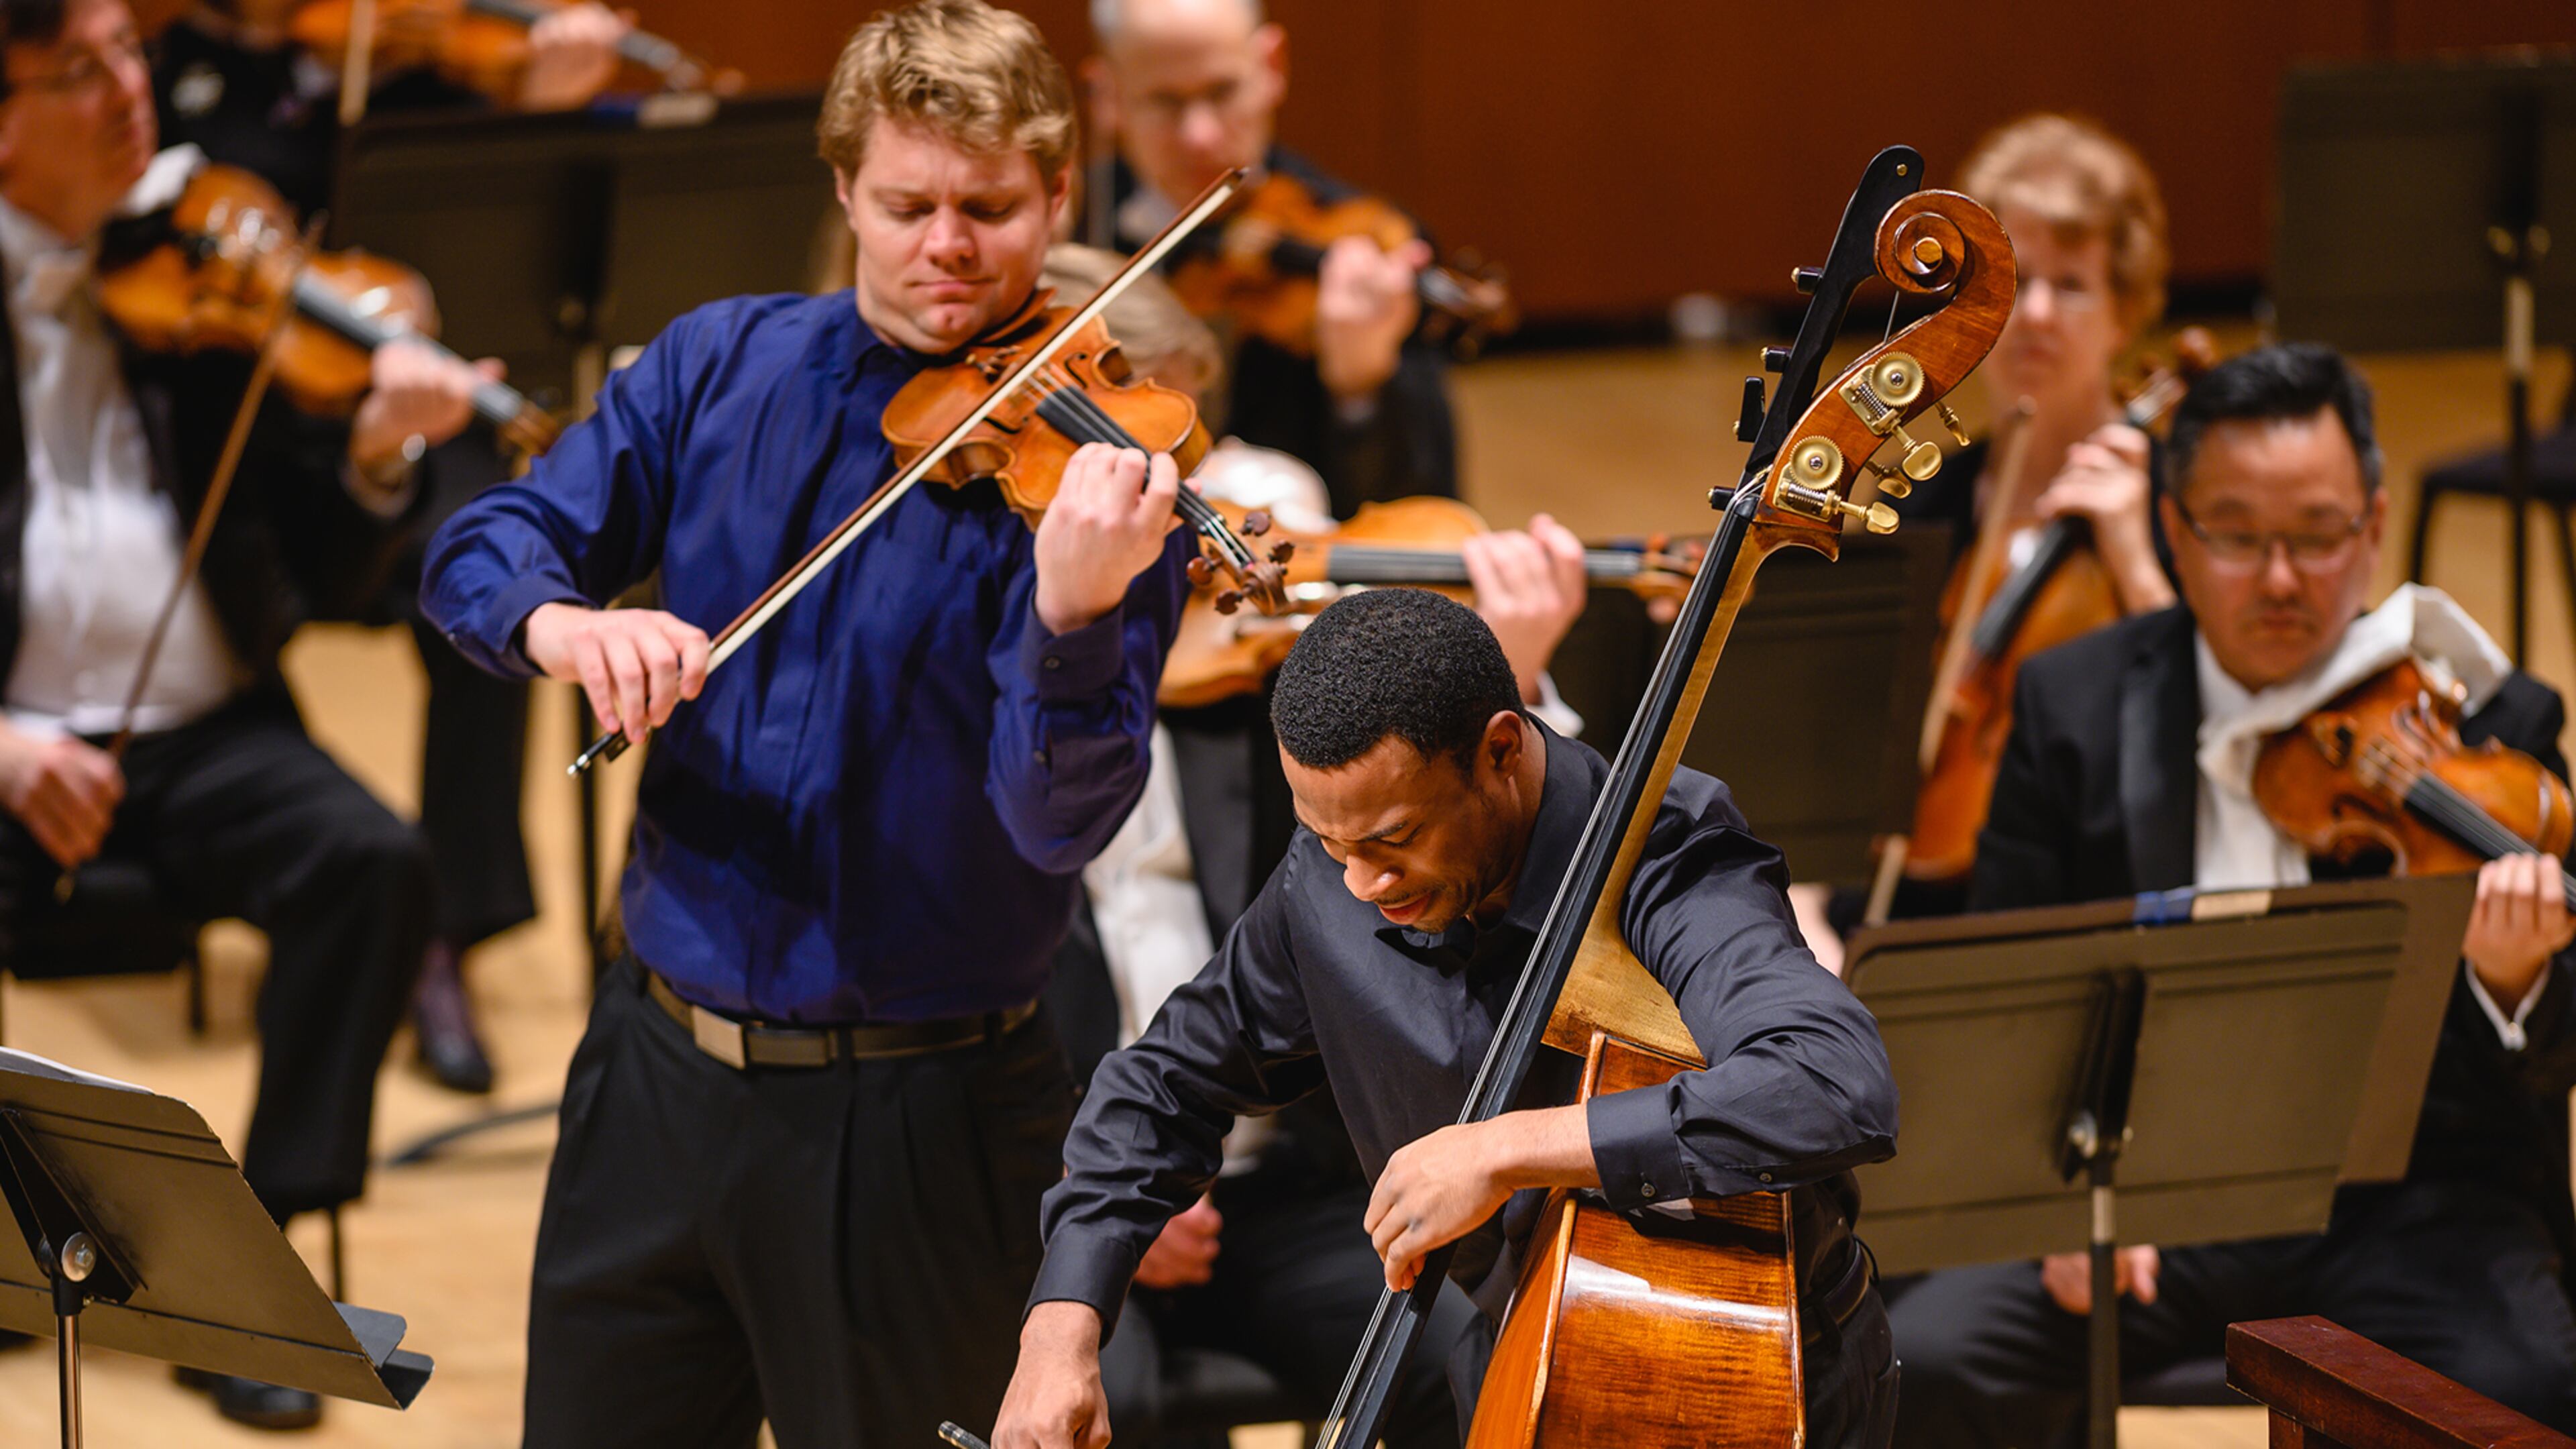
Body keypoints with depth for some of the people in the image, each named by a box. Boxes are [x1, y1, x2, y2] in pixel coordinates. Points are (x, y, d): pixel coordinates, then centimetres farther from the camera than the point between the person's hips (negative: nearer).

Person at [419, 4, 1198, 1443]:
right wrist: (560, 617, -24)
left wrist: (1072, 619, -42)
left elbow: (1061, 822, -21)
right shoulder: (721, 367, 3)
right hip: (660, 1062, 4)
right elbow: (481, 550, 0)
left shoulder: (1095, 474, -11)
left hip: (912, 1116, -4)